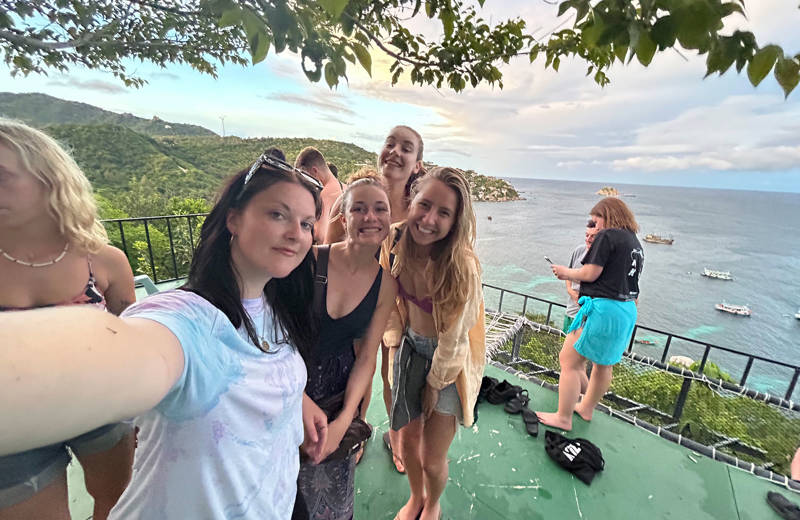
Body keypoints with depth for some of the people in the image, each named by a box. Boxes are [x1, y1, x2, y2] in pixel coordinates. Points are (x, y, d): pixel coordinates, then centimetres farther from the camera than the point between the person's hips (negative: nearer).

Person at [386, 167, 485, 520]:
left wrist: (435, 384, -7)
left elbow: (452, 339, -19)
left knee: (432, 458, 12)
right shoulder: (398, 243, -16)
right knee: (408, 438, 20)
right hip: (411, 349, 4)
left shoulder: (463, 266, -31)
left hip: (448, 362, -4)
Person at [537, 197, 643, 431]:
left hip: (602, 307, -10)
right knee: (604, 364, 21)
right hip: (628, 311, 10)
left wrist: (567, 272, 2)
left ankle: (563, 418, 7)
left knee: (569, 361, -1)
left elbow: (590, 274, -15)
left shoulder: (607, 236, -11)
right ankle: (586, 408, 39)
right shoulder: (635, 243, 16)